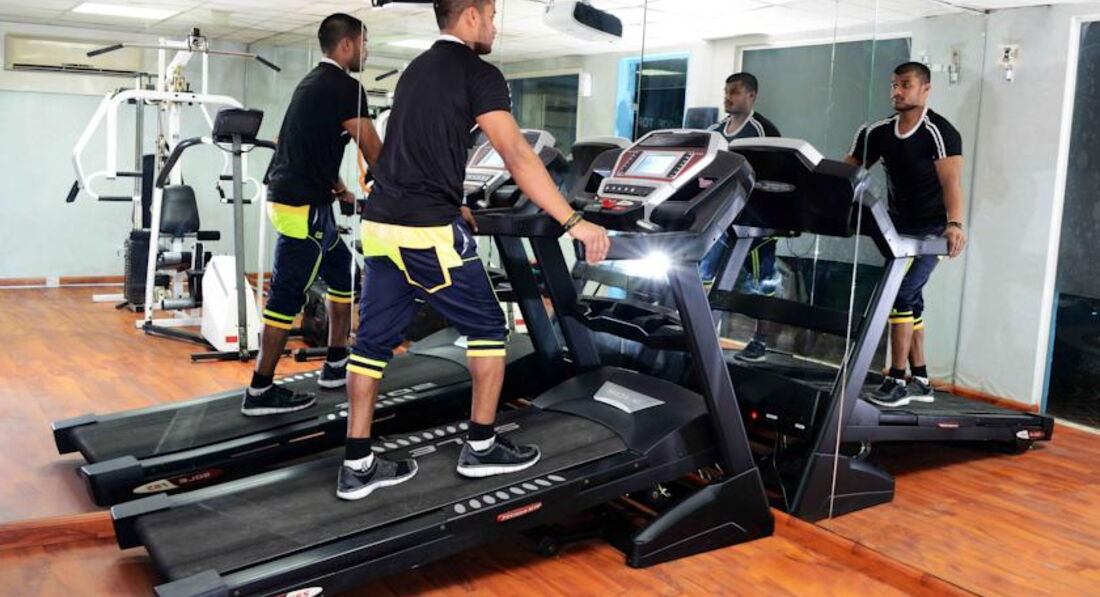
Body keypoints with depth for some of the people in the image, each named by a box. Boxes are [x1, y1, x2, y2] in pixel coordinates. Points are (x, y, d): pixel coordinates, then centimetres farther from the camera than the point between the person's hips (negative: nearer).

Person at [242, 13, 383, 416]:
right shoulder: (344, 87, -11)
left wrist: (342, 192, 25)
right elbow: (375, 153, -10)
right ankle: (260, 392, 1)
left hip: (291, 197, 10)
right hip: (303, 207, -10)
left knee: (342, 270, 19)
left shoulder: (314, 83, 18)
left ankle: (336, 364, 24)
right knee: (288, 295, -5)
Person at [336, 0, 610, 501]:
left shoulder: (416, 69, 20)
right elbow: (516, 156, -16)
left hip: (380, 223, 8)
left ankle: (357, 465, 14)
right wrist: (573, 223, -16)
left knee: (374, 340, 10)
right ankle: (480, 448, 17)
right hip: (428, 230, -8)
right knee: (487, 326, 10)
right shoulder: (477, 73, -6)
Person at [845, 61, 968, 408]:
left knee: (900, 294, -15)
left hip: (931, 228, -7)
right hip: (899, 226, 7)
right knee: (910, 300, 9)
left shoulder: (939, 132, -15)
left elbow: (951, 181, -29)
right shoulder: (879, 133, 4)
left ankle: (897, 380, -8)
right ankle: (920, 381, 17)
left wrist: (955, 224, -45)